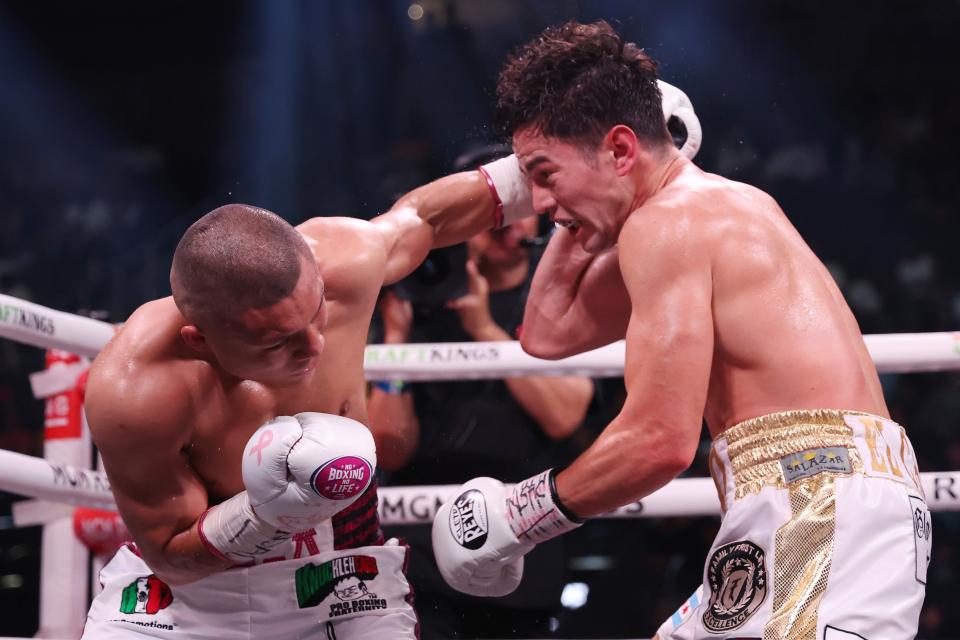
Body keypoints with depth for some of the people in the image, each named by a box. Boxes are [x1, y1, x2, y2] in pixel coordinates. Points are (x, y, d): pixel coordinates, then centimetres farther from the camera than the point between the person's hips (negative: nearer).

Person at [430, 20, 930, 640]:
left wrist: (519, 517, -5)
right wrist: (585, 219, 23)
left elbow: (662, 440, -16)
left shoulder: (667, 222, -8)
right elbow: (550, 331, 31)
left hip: (817, 501, -11)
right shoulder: (719, 205, 23)